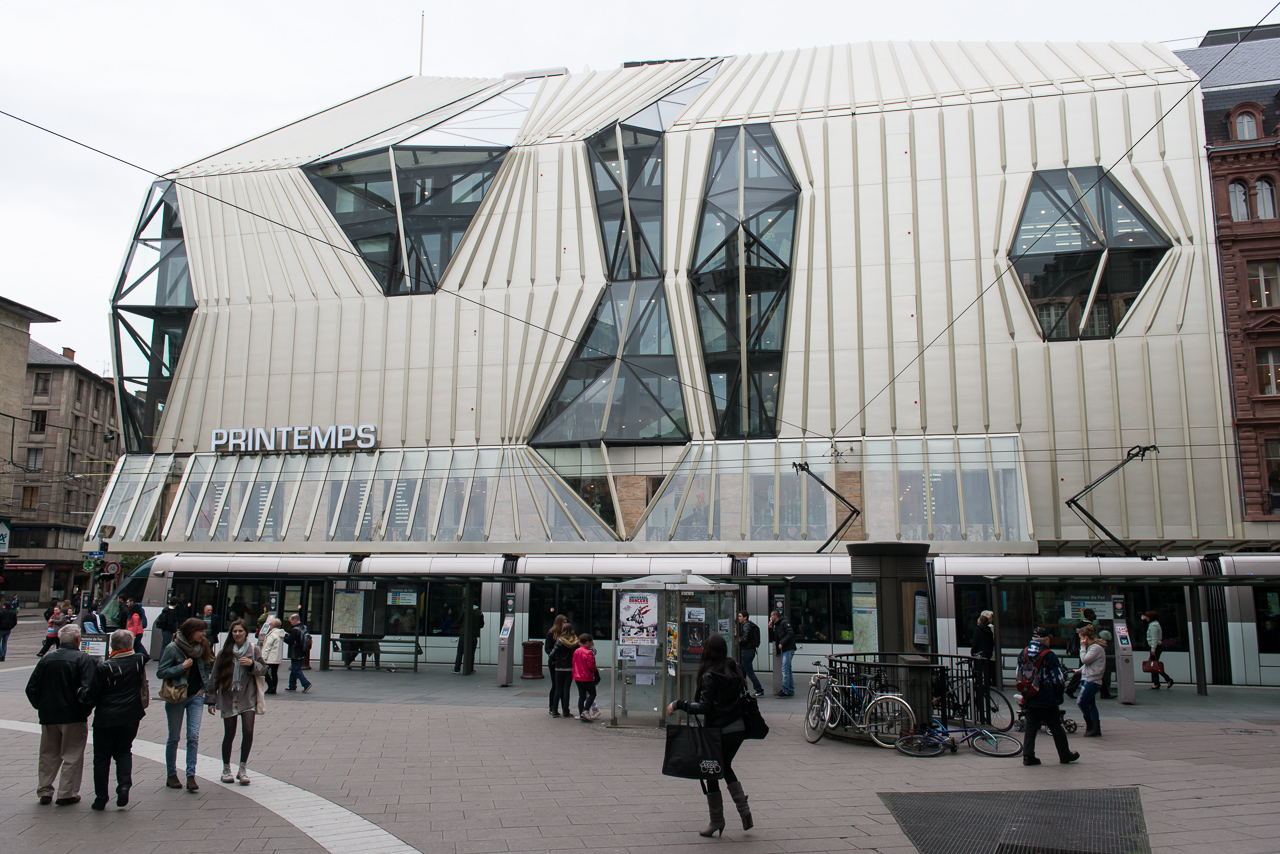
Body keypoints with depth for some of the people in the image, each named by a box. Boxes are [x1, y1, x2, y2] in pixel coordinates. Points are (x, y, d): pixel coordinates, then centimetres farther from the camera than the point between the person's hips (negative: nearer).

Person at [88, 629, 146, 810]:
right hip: (130, 717, 3)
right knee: (124, 751, 19)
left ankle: (101, 798, 14)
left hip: (106, 718, -3)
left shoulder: (104, 667, -14)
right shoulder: (139, 661, -6)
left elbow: (93, 693, -6)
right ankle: (124, 785, -2)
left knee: (102, 757, 10)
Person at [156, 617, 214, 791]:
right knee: (174, 737, 8)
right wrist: (182, 667, -20)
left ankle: (191, 776, -3)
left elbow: (208, 667, 19)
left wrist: (204, 687, 8)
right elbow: (160, 672, -12)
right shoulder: (173, 648, -11)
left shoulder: (202, 647, 3)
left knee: (193, 736, -5)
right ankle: (172, 775, 21)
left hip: (195, 697, 3)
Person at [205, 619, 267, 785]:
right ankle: (226, 769, 23)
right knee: (229, 734, 5)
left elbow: (263, 669, 5)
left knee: (248, 731, -10)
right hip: (228, 697, 1)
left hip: (247, 697, -1)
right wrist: (210, 699, 5)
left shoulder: (254, 650, 2)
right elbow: (214, 676, 7)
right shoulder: (224, 652, 3)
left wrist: (252, 664, -15)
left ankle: (243, 769, 4)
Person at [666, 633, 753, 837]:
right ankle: (744, 809, 16)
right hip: (739, 729, 7)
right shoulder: (735, 669, 3)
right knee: (726, 767, 24)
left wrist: (678, 704, -13)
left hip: (718, 731, -7)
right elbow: (745, 698, 9)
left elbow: (704, 707, -20)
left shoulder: (709, 676, -16)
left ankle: (717, 821, 15)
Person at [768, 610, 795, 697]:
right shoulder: (775, 625, 18)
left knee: (785, 670, -12)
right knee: (788, 670, 11)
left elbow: (790, 634, -17)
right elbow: (773, 638, 18)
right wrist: (770, 628, 7)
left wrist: (782, 643, -19)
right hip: (783, 650, 9)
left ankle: (785, 690, -11)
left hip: (788, 649, -9)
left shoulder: (784, 623, -7)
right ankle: (791, 690, 16)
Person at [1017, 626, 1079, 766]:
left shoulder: (1022, 654, 2)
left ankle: (1028, 756, 5)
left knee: (1031, 727, 10)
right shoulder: (1048, 655, -16)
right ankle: (1065, 756, 23)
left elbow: (1019, 677, 8)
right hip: (1047, 701, -5)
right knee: (1056, 728, 10)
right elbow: (1058, 679, -13)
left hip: (1029, 700, 5)